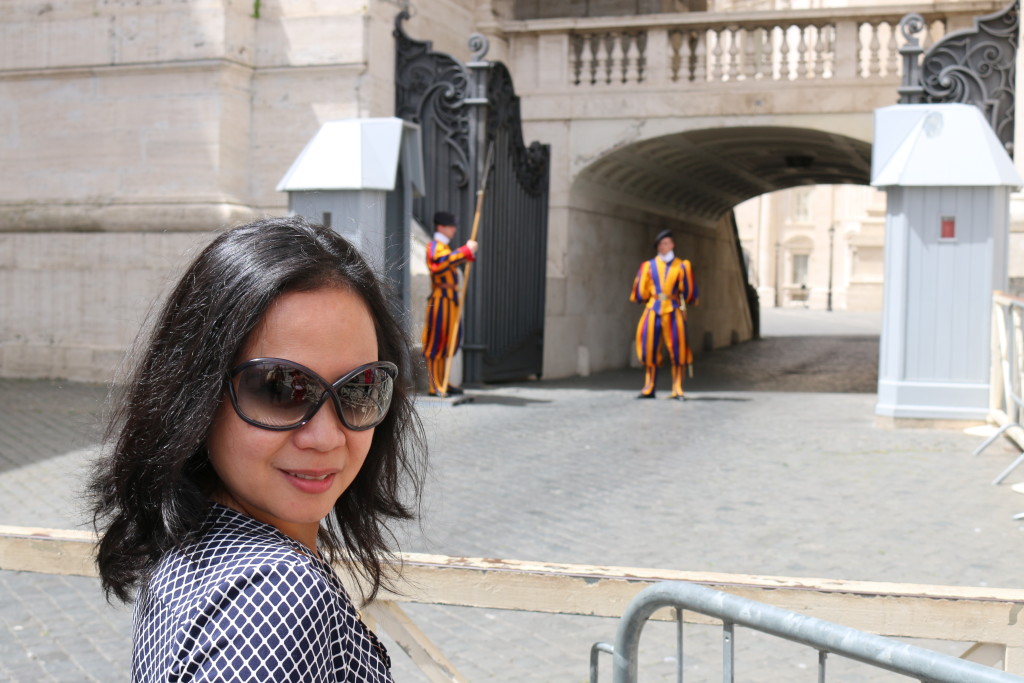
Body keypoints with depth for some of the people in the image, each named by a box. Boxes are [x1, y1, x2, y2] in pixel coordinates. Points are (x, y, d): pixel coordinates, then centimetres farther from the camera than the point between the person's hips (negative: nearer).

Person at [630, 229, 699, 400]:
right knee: (649, 349, 1)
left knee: (677, 349, -5)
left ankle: (677, 389, 1)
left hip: (673, 310, -1)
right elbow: (641, 291, 11)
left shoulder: (681, 266, 8)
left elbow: (688, 291, 8)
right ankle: (649, 388, 10)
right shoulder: (649, 266, 9)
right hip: (653, 310, 1)